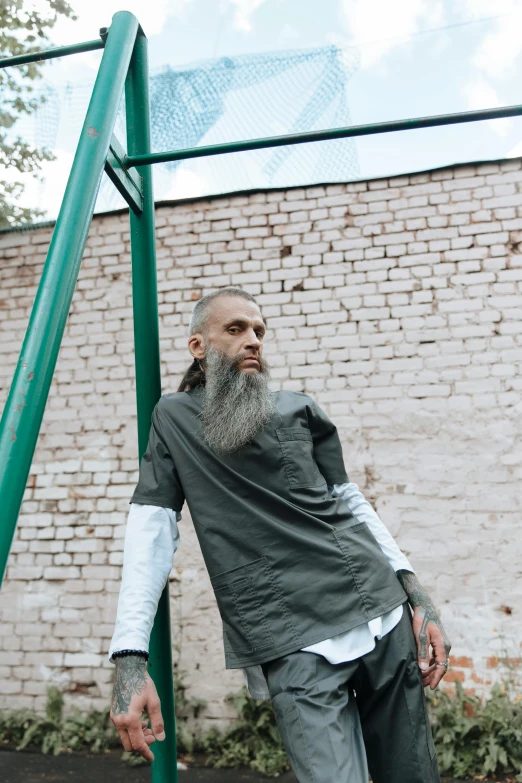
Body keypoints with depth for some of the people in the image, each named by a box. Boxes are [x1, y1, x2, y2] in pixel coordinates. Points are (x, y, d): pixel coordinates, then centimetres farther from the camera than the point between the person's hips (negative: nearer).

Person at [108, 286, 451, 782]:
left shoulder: (300, 410, 11)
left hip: (385, 618, 4)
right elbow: (151, 529, -1)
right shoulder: (175, 417, 6)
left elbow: (351, 503, 14)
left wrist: (416, 596, 5)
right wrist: (129, 656, -11)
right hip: (296, 647, -3)